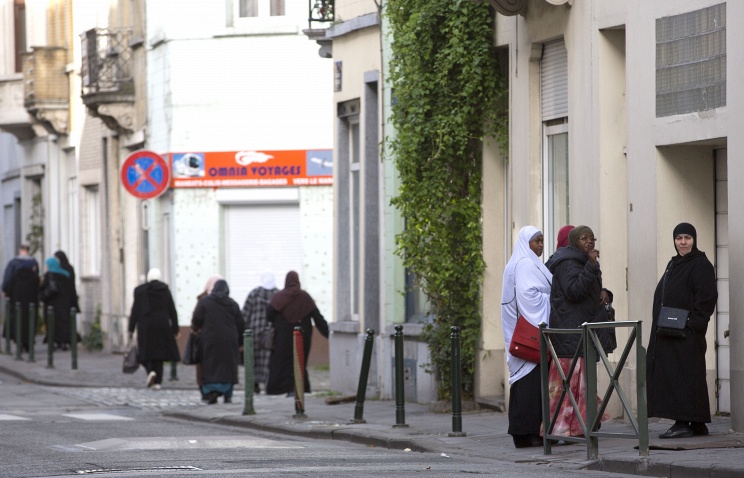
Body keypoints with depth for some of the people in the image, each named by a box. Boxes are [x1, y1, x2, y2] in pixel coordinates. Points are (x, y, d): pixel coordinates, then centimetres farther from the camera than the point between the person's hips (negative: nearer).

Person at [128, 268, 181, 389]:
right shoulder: (165, 290, 0)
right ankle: (157, 381, 4)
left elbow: (135, 310, -3)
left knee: (146, 352, 7)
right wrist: (175, 328, 7)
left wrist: (131, 329, 1)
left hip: (145, 326, -1)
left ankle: (151, 371, -22)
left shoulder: (140, 290, -3)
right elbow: (172, 310, 1)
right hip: (162, 325, 1)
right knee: (159, 352, 8)